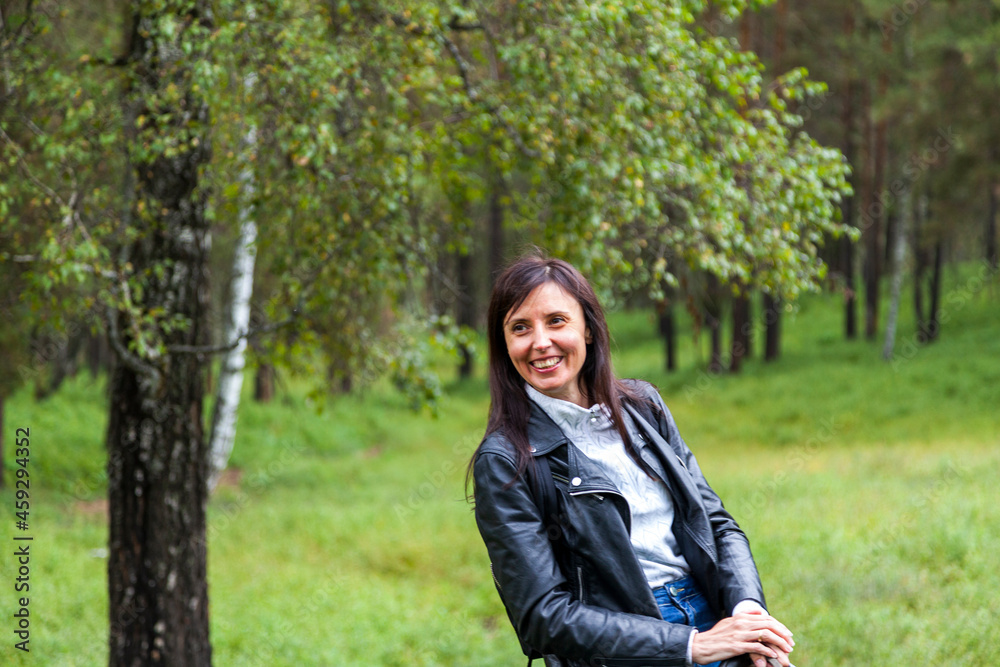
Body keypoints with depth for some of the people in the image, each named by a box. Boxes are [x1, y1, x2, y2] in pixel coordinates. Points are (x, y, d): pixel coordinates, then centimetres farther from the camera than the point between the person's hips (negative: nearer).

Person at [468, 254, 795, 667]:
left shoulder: (642, 405, 12)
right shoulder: (503, 460, -3)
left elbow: (715, 522, 15)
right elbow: (545, 617, -8)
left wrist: (748, 607, -5)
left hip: (714, 625, 4)